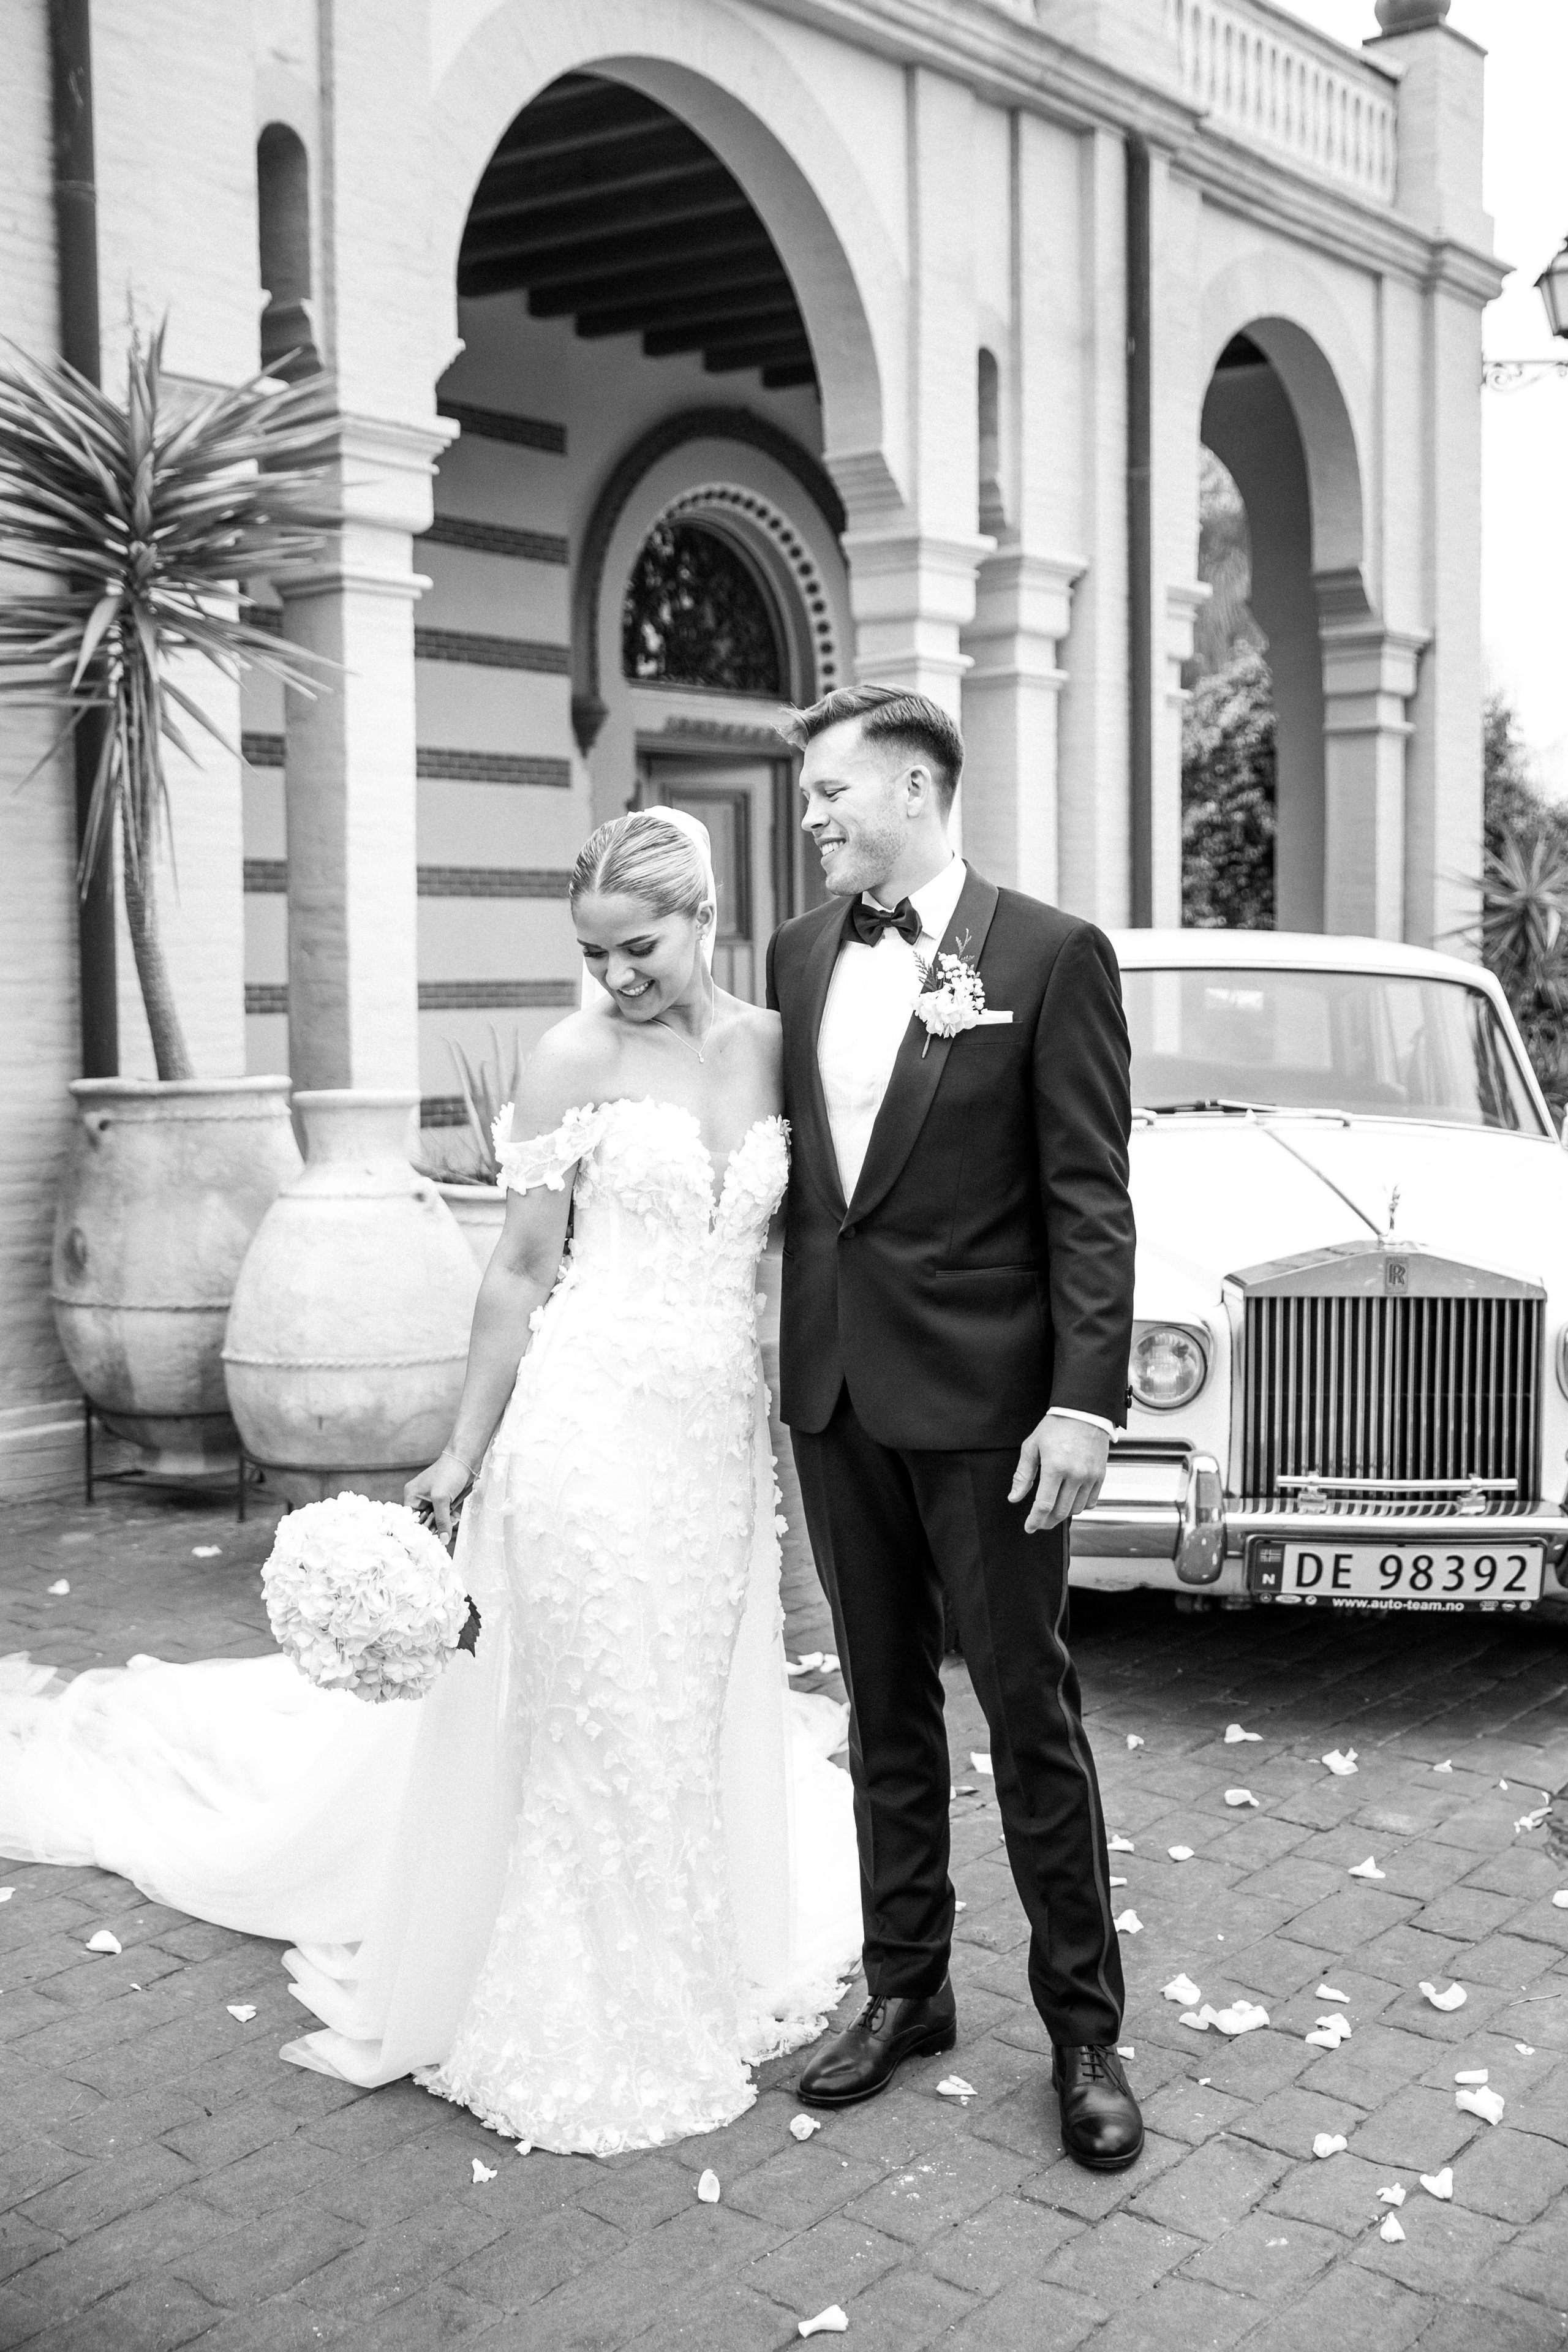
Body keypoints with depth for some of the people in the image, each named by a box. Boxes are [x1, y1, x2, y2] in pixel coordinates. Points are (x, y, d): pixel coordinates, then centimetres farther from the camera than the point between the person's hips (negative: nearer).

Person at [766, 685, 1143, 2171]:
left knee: (1029, 1714, 5)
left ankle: (1083, 2027, 21)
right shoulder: (799, 953, 9)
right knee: (885, 1706, 15)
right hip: (833, 1391, 5)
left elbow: (1090, 1201, -10)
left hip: (983, 1395, -5)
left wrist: (1085, 1400, -16)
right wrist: (776, 1351, 8)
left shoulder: (1050, 956, -7)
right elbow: (787, 1161, 13)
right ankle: (904, 1990, 31)